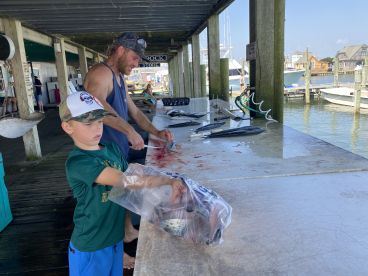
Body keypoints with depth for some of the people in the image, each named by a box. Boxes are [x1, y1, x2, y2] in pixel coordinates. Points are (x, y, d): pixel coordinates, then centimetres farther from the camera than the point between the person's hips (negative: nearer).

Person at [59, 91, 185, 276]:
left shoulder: (112, 149, -1)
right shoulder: (78, 162, -24)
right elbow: (126, 180, -34)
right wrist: (168, 181, -32)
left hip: (115, 238, 6)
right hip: (89, 249, -6)